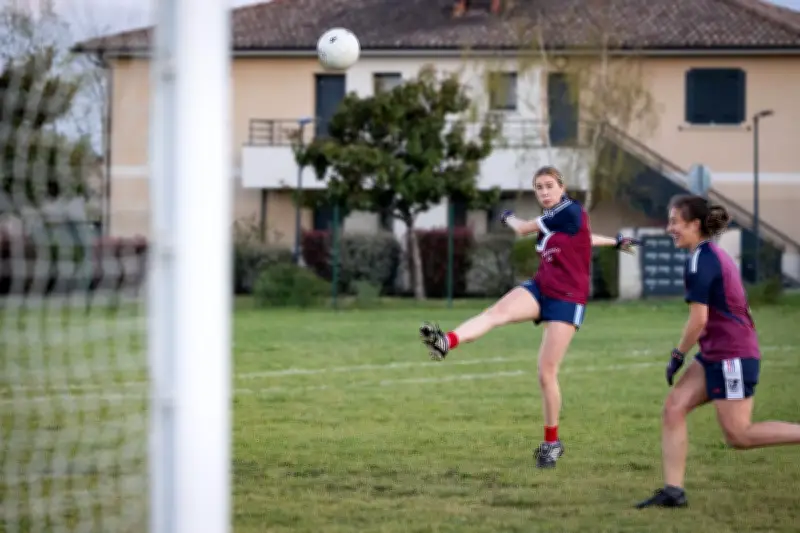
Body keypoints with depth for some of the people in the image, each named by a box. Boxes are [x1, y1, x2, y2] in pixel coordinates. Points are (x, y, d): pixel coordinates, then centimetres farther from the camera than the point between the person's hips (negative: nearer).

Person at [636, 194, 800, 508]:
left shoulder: (700, 261, -15)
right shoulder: (714, 255, 15)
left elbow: (698, 320, -19)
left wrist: (677, 356, -7)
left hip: (732, 356, -10)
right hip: (716, 355, 10)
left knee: (739, 435, -7)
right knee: (674, 406, 1)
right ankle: (673, 490, -3)